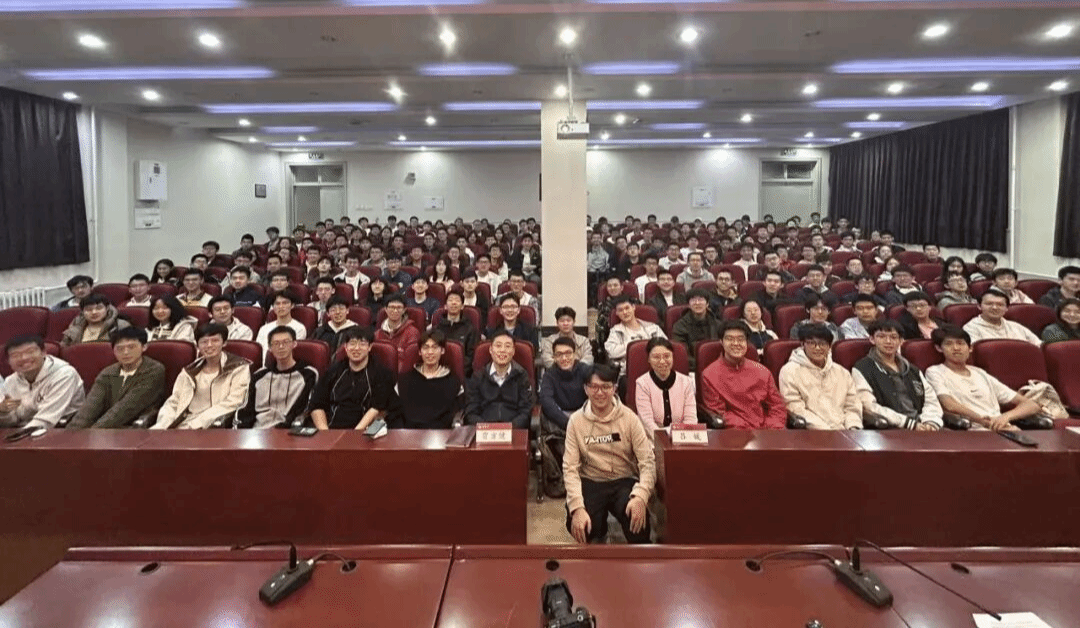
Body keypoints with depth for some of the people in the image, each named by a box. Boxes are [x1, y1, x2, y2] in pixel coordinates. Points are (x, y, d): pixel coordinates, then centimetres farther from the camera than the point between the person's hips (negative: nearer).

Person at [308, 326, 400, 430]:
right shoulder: (334, 370, 18)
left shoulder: (381, 373, 6)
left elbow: (377, 409, -5)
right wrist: (325, 433, -2)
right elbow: (316, 406, 14)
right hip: (332, 431, 3)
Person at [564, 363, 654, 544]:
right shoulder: (576, 421, -3)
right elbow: (570, 468, -7)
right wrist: (577, 507, -23)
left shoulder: (629, 418, -6)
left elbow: (648, 461, -10)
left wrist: (641, 496, -28)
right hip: (590, 482, 1)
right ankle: (599, 528, 13)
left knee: (637, 518, -33)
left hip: (624, 481, -1)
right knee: (579, 526, -27)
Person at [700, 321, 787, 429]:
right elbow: (717, 411, -1)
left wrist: (774, 428, -6)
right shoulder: (709, 375, 3)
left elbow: (777, 406, 14)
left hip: (766, 430, 4)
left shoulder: (762, 371, 15)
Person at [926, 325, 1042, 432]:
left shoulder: (982, 375, 24)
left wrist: (1005, 417, -3)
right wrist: (987, 423, -17)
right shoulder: (935, 372, 10)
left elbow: (1033, 406, 19)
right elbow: (951, 406, -8)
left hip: (1003, 430, 5)